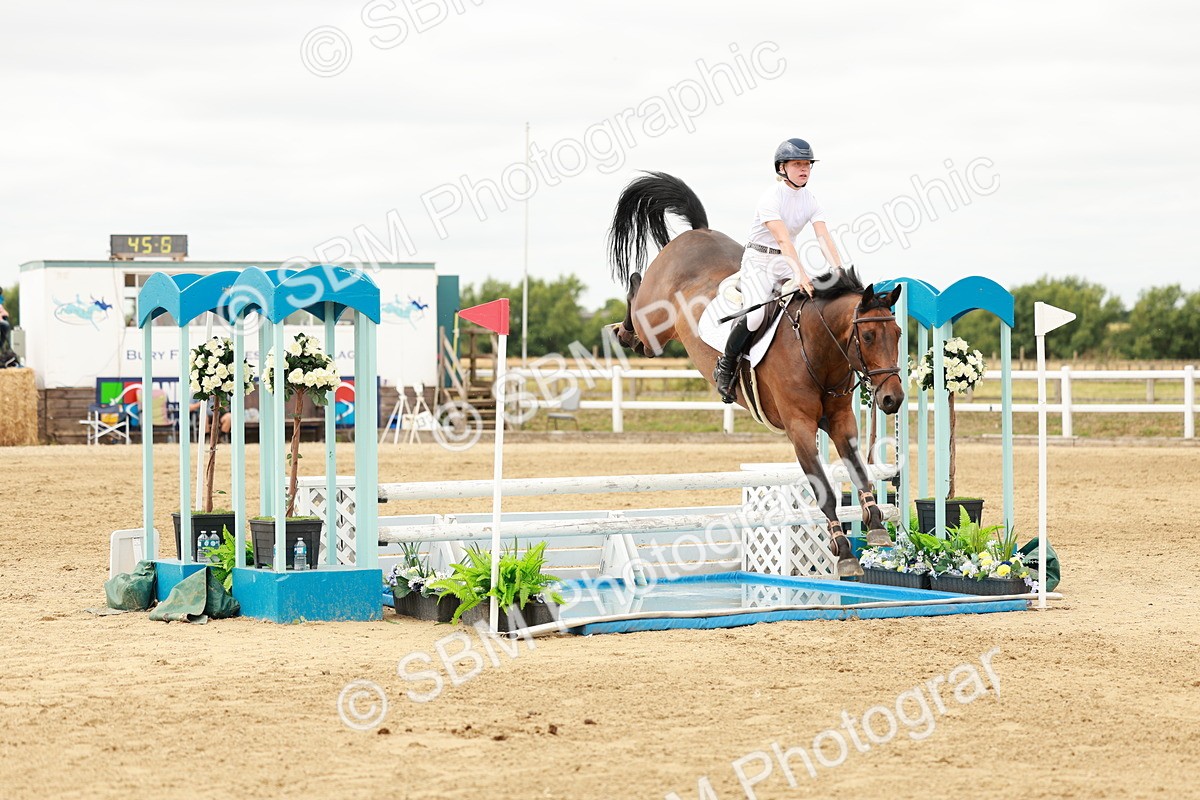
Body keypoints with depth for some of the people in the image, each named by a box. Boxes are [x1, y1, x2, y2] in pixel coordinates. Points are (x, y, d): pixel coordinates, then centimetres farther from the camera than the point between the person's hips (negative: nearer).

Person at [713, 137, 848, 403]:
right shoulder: (770, 198, -17)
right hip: (758, 261, -7)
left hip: (786, 263, 7)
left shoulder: (810, 200, 3)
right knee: (756, 313, -30)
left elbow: (824, 237, -8)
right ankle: (725, 366, -11)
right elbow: (783, 239, -29)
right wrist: (800, 273, -41)